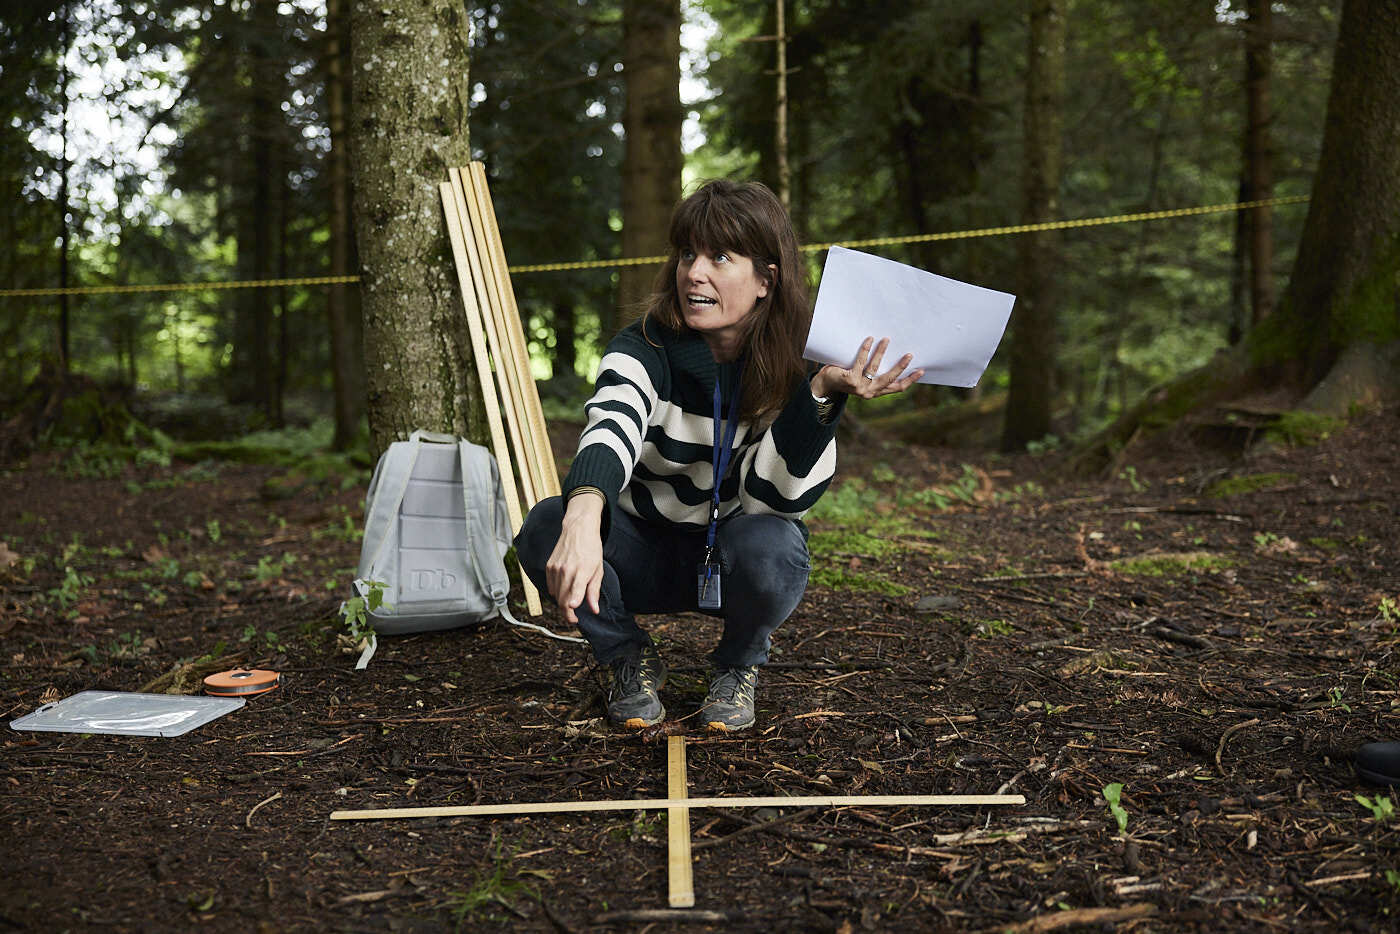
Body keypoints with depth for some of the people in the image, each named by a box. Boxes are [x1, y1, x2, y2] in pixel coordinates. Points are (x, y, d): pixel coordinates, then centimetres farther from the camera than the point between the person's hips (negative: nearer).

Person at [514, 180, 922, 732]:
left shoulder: (794, 367, -13)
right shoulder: (644, 349, -16)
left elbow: (771, 496, -24)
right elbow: (610, 428, -39)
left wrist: (823, 392, -38)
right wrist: (583, 519, -60)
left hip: (734, 562, 0)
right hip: (643, 552, 1)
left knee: (769, 544, -36)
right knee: (545, 526, -28)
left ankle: (738, 664, 0)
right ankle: (627, 657, 0)